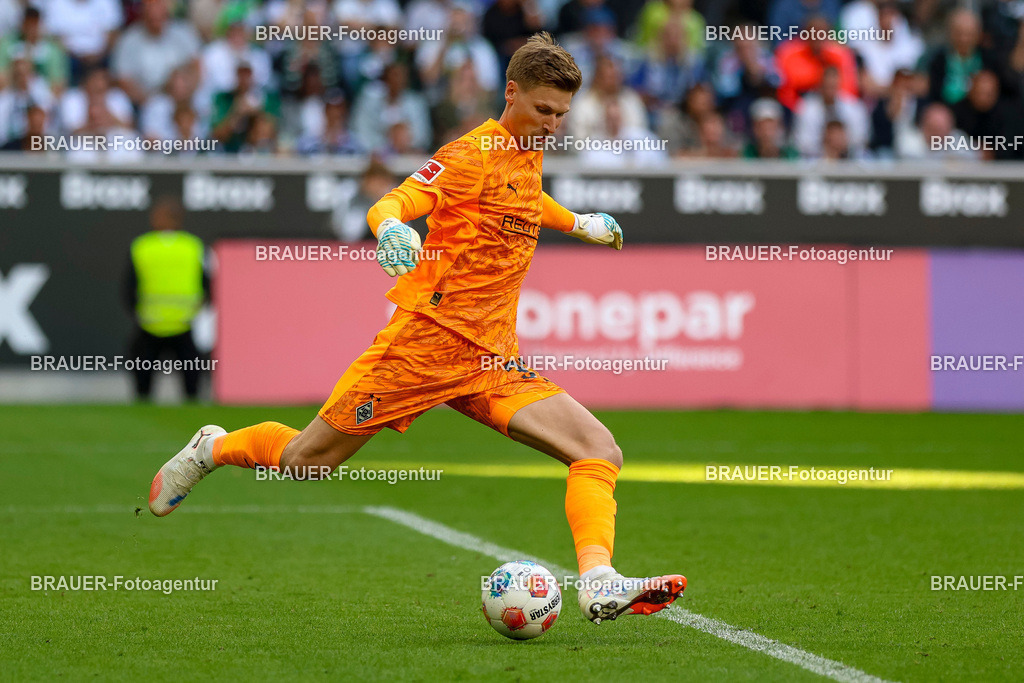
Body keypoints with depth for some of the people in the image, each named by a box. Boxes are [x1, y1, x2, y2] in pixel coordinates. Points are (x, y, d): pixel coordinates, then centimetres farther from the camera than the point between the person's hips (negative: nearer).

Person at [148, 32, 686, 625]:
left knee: (600, 452, -14)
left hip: (493, 359, 7)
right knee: (306, 461, 5)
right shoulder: (472, 154, -11)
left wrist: (578, 223, 40)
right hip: (426, 340, -7)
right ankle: (213, 449, 34)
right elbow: (391, 204, -24)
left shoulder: (528, 151, 13)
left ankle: (599, 585, -24)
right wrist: (392, 227, -44)